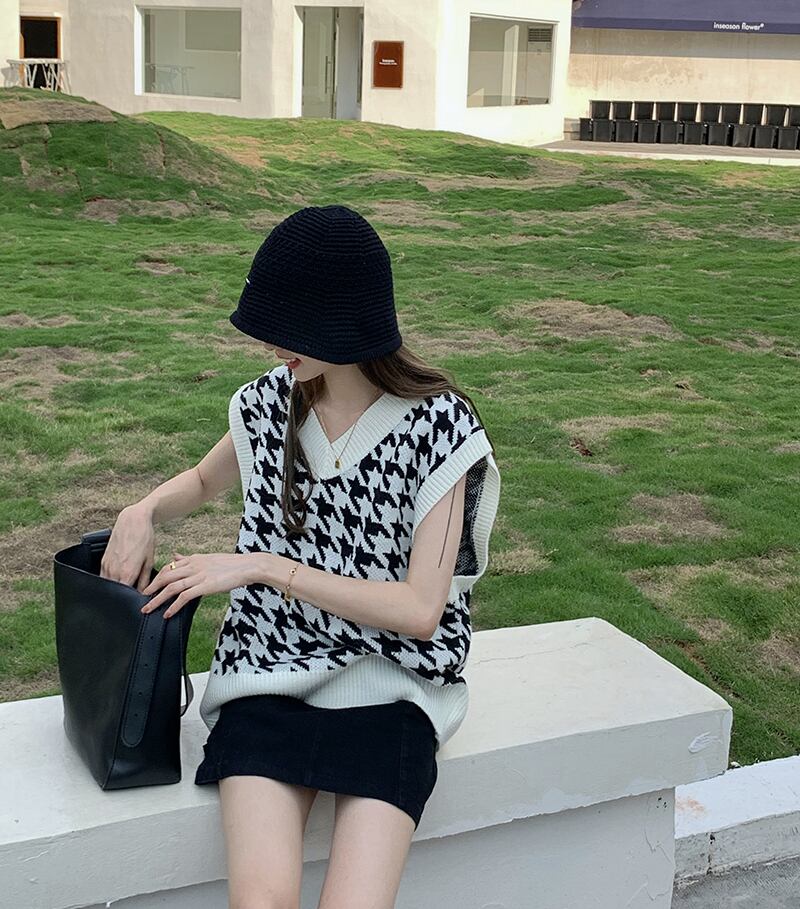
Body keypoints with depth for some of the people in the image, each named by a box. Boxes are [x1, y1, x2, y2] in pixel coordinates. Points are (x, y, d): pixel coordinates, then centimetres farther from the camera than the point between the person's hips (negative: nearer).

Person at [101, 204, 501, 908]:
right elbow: (204, 480, 25)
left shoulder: (438, 424, -11)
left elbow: (421, 610, -14)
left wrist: (262, 567, -17)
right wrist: (143, 512, 2)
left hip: (387, 684, -2)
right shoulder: (271, 402, 3)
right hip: (271, 671, 3)